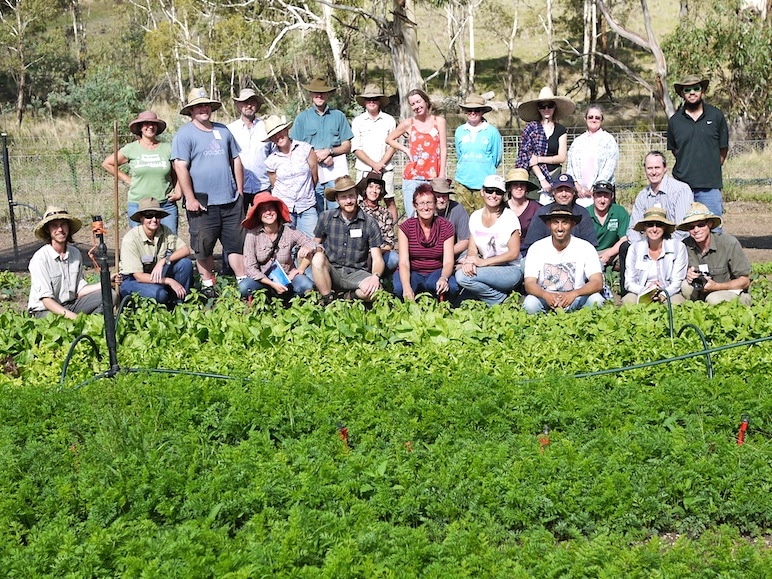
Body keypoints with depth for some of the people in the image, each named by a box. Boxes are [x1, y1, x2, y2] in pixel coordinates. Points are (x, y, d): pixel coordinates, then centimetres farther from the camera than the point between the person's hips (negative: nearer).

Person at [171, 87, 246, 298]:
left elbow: (236, 160, 18)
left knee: (236, 244, 8)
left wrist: (240, 191, 13)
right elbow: (181, 167, -11)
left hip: (231, 201, 5)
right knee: (204, 248, 4)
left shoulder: (223, 130, 13)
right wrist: (190, 199, -16)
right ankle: (208, 285, 16)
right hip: (203, 203, -4)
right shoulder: (184, 134, -4)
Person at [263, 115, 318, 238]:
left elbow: (315, 177, 6)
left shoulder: (306, 149, -1)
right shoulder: (271, 160, 1)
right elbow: (274, 186, 12)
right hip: (283, 208, 0)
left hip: (307, 207, 0)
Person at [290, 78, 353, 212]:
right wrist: (317, 156, -9)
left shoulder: (338, 116, 11)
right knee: (315, 214, 1)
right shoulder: (302, 118, 10)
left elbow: (347, 146, 8)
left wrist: (328, 151, -9)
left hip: (336, 171, 0)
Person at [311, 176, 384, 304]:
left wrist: (375, 276, -25)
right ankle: (327, 300, -14)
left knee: (373, 290, -32)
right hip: (331, 272, 0)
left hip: (356, 274, 0)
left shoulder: (369, 223, -2)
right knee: (318, 258, -31)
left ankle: (349, 296, 3)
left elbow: (377, 259, -4)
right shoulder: (326, 217, 2)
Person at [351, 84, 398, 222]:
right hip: (364, 169, 0)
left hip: (385, 168, 0)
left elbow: (392, 146, 4)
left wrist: (381, 164, -9)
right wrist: (373, 164, -10)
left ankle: (394, 230, 4)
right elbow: (356, 148, 0)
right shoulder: (357, 121, 5)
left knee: (390, 201, 0)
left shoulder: (389, 120, 6)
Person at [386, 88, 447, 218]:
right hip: (412, 177, 0)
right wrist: (406, 150, 6)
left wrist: (442, 175, -4)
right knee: (413, 217, -3)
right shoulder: (408, 123, 7)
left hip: (433, 177, 0)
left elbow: (443, 149, 3)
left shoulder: (439, 121, 6)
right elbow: (389, 139, 20)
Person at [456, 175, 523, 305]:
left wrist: (483, 262, -20)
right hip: (488, 270, 6)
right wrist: (469, 262, -21)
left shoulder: (509, 217, -7)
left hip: (510, 270, -6)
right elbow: (472, 249, 4)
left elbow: (514, 253, -11)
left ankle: (499, 298, -5)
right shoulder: (475, 216, 8)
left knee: (463, 277, -26)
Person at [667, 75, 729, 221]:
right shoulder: (674, 121, 6)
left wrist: (711, 169, 9)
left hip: (710, 187, -1)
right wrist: (687, 168, 10)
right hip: (682, 185, 1)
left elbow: (723, 149, 10)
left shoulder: (716, 116, 4)